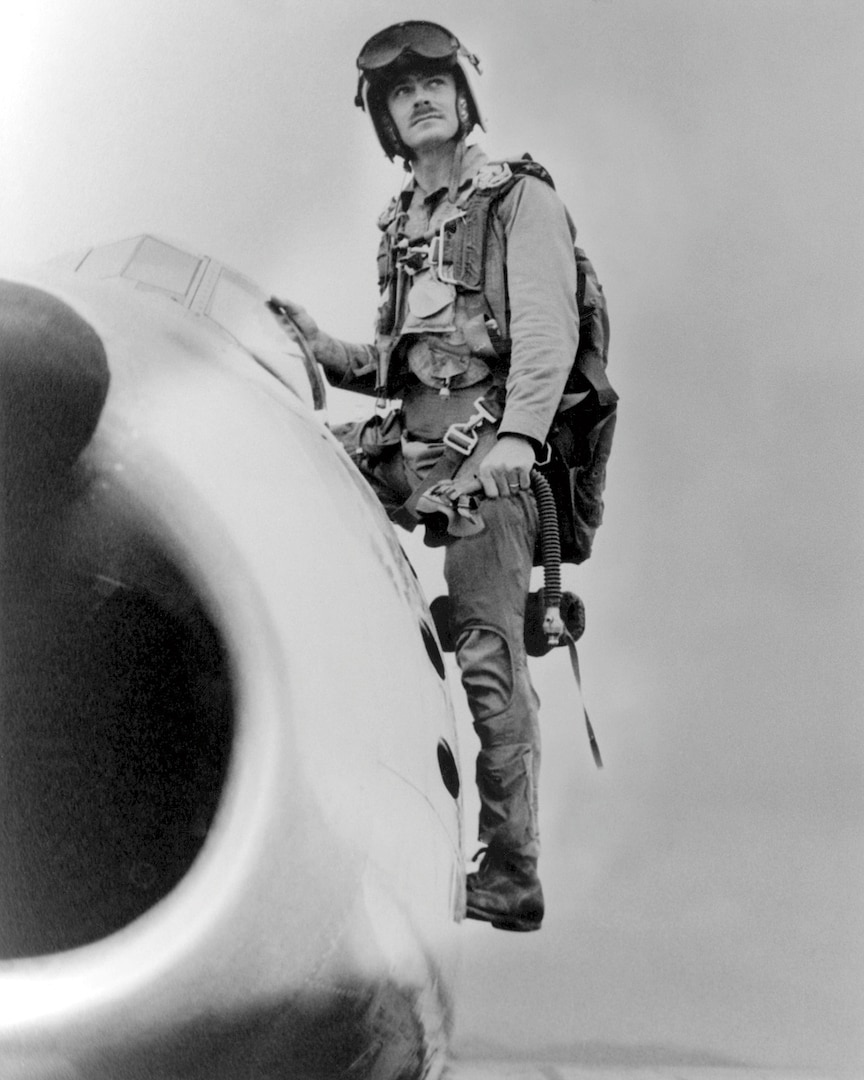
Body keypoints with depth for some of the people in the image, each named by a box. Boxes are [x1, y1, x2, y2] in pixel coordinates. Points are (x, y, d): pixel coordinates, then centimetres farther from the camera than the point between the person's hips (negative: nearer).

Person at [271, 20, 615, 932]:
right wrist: (321, 351, 7)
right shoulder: (401, 224, 25)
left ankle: (510, 872, -10)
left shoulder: (520, 199, 4)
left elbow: (546, 330, -11)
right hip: (408, 442, 7)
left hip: (484, 443, -7)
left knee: (486, 655, -13)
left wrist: (518, 434, -27)